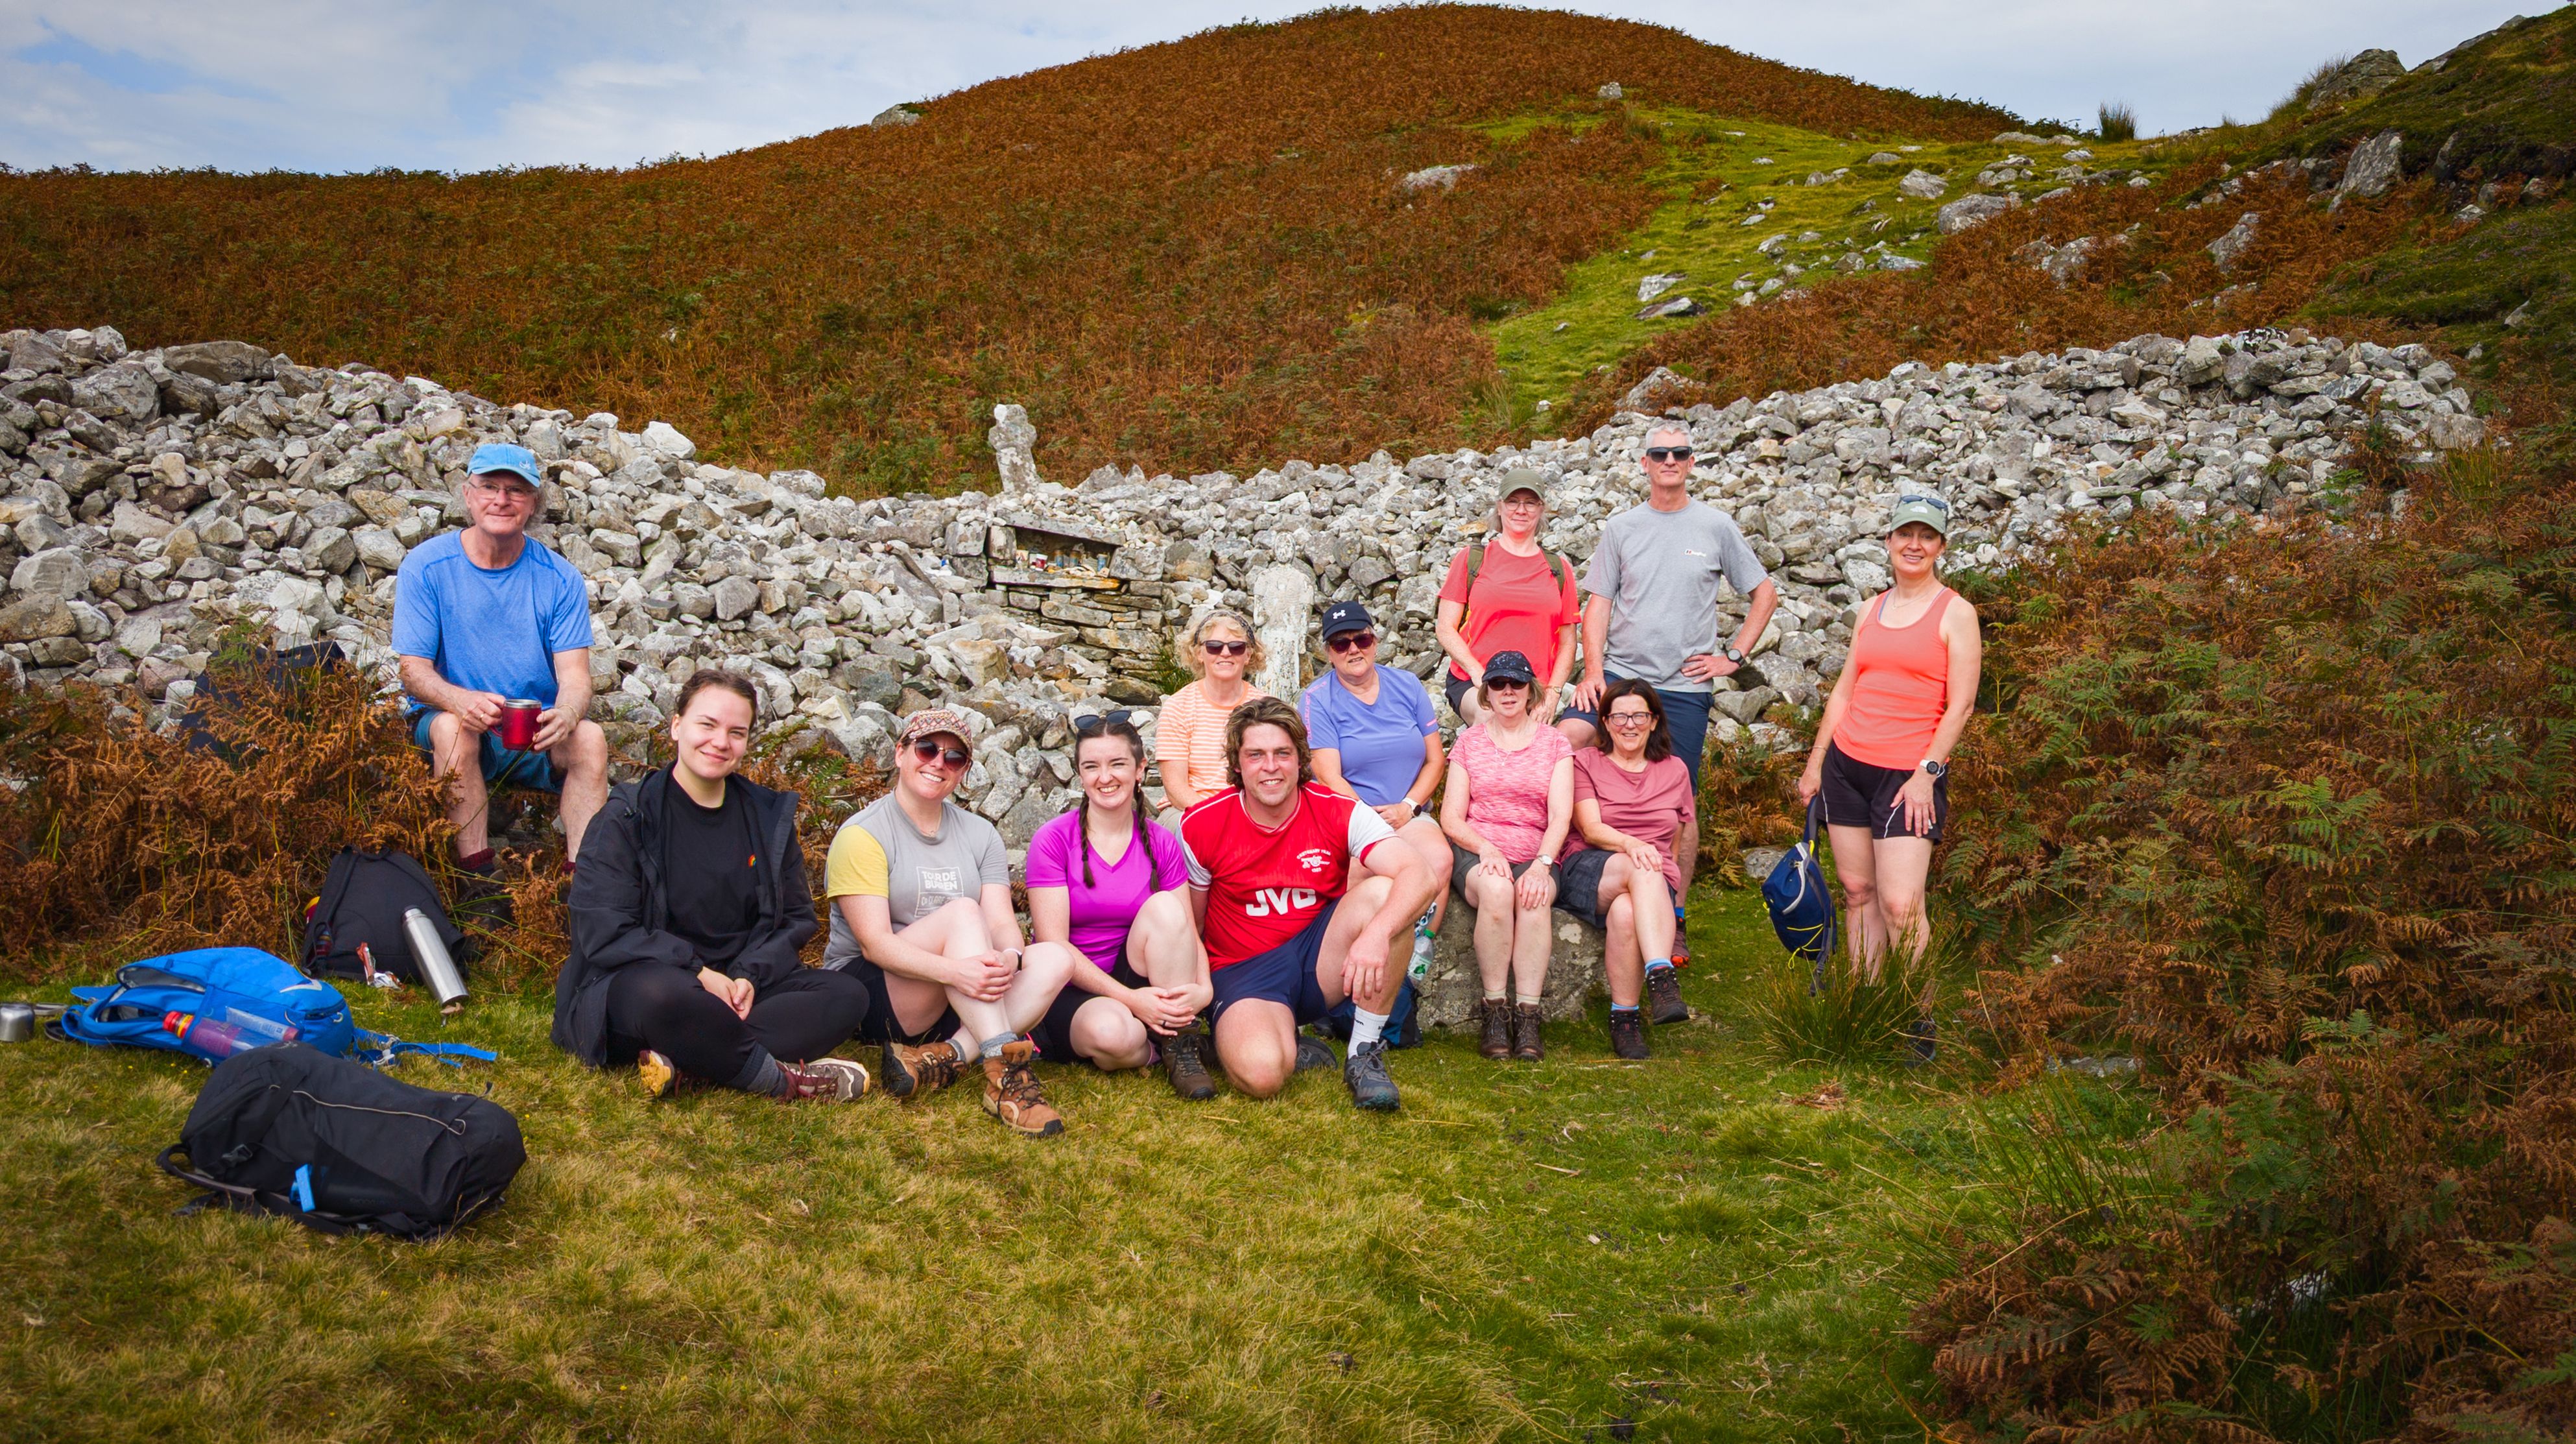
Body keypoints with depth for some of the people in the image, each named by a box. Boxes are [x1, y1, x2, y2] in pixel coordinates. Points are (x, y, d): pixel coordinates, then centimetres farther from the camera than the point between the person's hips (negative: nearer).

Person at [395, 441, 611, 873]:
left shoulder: (559, 578, -2)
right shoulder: (426, 566, -5)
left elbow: (574, 675, -9)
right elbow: (414, 669, -9)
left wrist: (566, 714, -35)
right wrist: (463, 700, -33)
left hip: (538, 734, 1)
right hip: (446, 717, -1)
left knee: (590, 737, -29)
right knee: (456, 727, -35)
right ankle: (476, 870, -28)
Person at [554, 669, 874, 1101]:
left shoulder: (769, 815, 8)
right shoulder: (628, 815, -5)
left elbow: (796, 918, 11)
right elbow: (602, 932, -13)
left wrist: (749, 975, -9)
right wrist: (700, 975, -20)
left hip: (738, 987, 5)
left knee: (848, 996, -18)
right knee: (660, 991, -40)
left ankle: (684, 1063, -30)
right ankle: (780, 1080, -22)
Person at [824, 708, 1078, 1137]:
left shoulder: (979, 835, 10)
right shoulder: (862, 835, -7)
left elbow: (1002, 923, -2)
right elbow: (874, 943, -18)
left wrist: (1009, 958, -27)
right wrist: (952, 971, -36)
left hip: (960, 1003, 6)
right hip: (866, 992, -6)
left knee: (1056, 958, -19)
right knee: (962, 911, -30)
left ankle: (944, 1057, -32)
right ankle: (1005, 1075, -39)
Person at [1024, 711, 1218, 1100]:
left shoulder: (1161, 845, 4)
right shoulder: (1053, 841, -7)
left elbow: (1188, 932, -3)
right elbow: (1054, 945, -13)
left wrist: (1203, 989, -26)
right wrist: (1129, 998, -24)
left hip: (1135, 979, 4)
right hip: (1071, 991, -4)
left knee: (1164, 906, -25)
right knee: (1112, 1033, -39)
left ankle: (1180, 1044, -19)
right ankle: (1154, 1049, -5)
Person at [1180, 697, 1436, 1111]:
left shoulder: (1338, 813, -9)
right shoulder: (1201, 826, -7)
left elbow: (1418, 877, -24)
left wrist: (1375, 934, -42)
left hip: (1320, 960, 2)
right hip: (1244, 972, -2)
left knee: (1381, 892, -28)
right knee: (1261, 1073, -35)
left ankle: (1365, 1055, -15)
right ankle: (1293, 1051, 6)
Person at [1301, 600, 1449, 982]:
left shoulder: (1406, 686, 11)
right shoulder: (1318, 699, 0)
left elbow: (1435, 759, 10)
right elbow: (1329, 777, -7)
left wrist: (1407, 808, -6)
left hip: (1409, 815, 3)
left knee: (1439, 856, -29)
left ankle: (1420, 951, -20)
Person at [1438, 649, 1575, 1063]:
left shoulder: (1554, 743, 13)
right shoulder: (1469, 742, 14)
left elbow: (1560, 816, 1)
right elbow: (1451, 818, 7)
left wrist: (1542, 864, -17)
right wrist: (1486, 848, -14)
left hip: (1535, 854, 0)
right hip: (1476, 851, 0)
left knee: (1534, 896, -36)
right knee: (1496, 890, -37)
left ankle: (1528, 1016, -35)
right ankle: (1495, 1010, -29)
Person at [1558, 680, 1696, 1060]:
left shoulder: (1674, 771, 20)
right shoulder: (1586, 763, 12)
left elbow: (1675, 843, 21)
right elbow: (1591, 829, -4)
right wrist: (1631, 845, -24)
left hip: (1655, 882, 2)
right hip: (1586, 871, -2)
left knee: (1625, 912, -38)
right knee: (1642, 869, -38)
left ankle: (1625, 1016, -37)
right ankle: (1663, 978, -50)